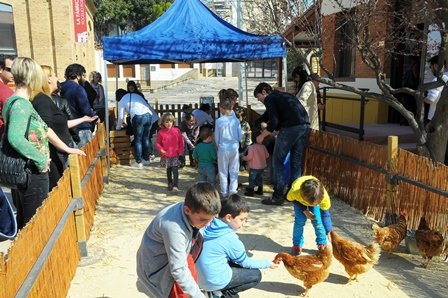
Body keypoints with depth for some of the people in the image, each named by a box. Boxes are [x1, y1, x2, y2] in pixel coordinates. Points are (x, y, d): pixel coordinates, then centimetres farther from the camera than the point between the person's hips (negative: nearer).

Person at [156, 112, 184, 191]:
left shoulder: (176, 130, -2)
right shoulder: (161, 132, -2)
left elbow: (181, 141, 5)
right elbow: (158, 143, 4)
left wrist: (181, 151, -3)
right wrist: (161, 149, -12)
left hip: (175, 155, -1)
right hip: (166, 155, 1)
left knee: (175, 170, -11)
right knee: (168, 171, 15)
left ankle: (176, 185, -15)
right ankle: (170, 184, 28)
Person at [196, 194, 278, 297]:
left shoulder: (208, 227, -3)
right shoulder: (230, 238, -21)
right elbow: (245, 262, -6)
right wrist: (267, 263, 7)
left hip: (200, 277, 7)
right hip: (214, 281, -7)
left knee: (238, 262, 24)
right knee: (256, 275, 6)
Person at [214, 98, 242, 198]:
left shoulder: (219, 121, -9)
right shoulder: (236, 120, -3)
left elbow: (216, 137, -1)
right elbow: (240, 136, 2)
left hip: (223, 149, -2)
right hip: (234, 148, 2)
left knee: (223, 172, 9)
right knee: (234, 171, 12)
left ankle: (224, 193, 15)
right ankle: (233, 191, 11)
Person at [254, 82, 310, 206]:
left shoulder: (269, 98, 6)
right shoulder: (284, 95, 30)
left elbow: (274, 122, -6)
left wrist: (262, 136, 7)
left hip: (291, 127, -8)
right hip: (305, 126, 8)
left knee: (278, 161, 3)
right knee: (296, 161, 16)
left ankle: (278, 196, 3)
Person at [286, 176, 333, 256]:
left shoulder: (324, 196, -42)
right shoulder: (294, 192, -45)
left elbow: (325, 215, -29)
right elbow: (291, 199, -19)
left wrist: (329, 233, -30)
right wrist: (305, 211, -26)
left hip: (316, 198, 1)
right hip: (299, 200, 0)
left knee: (318, 221, -10)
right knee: (300, 220, -11)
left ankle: (322, 244, 12)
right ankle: (297, 245, 8)